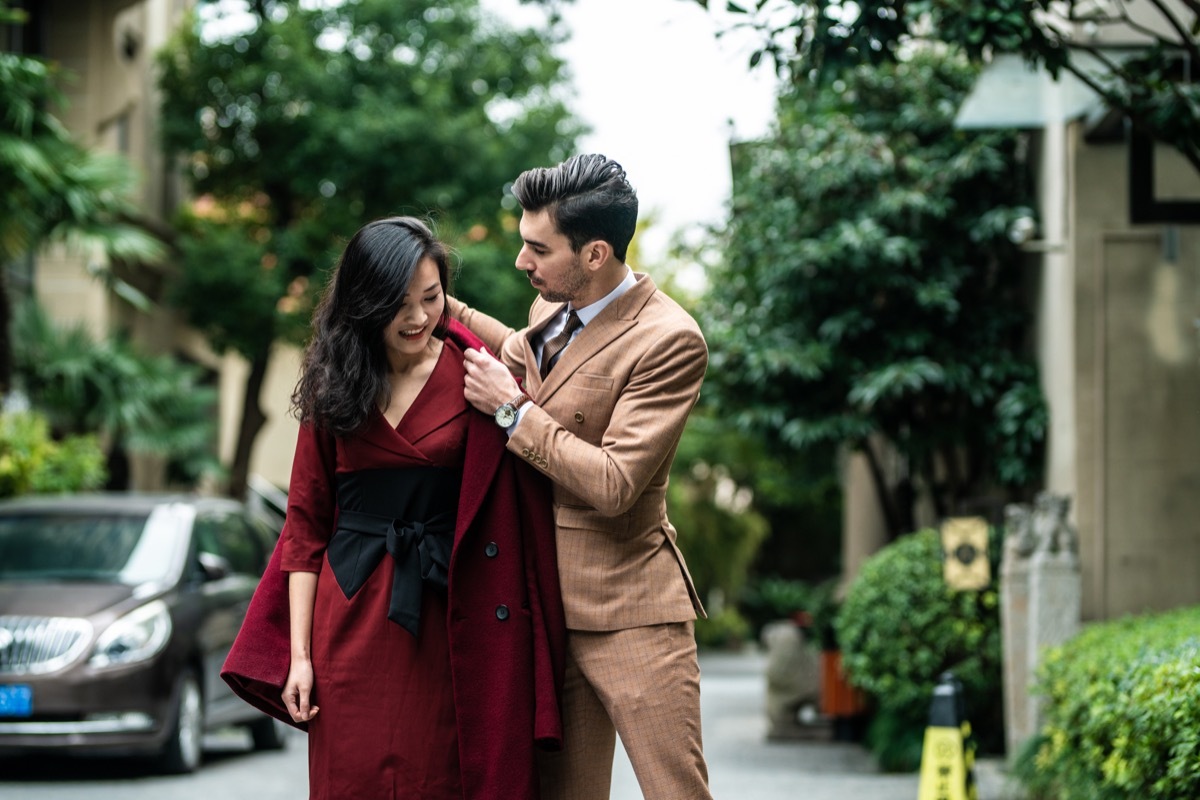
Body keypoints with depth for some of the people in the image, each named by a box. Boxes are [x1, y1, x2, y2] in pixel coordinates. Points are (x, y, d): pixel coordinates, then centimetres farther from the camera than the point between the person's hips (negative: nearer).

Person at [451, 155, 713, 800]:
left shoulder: (669, 341, -18)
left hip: (627, 612, -8)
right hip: (547, 601, 8)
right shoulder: (551, 305, 7)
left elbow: (612, 485, -23)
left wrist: (512, 410, -17)